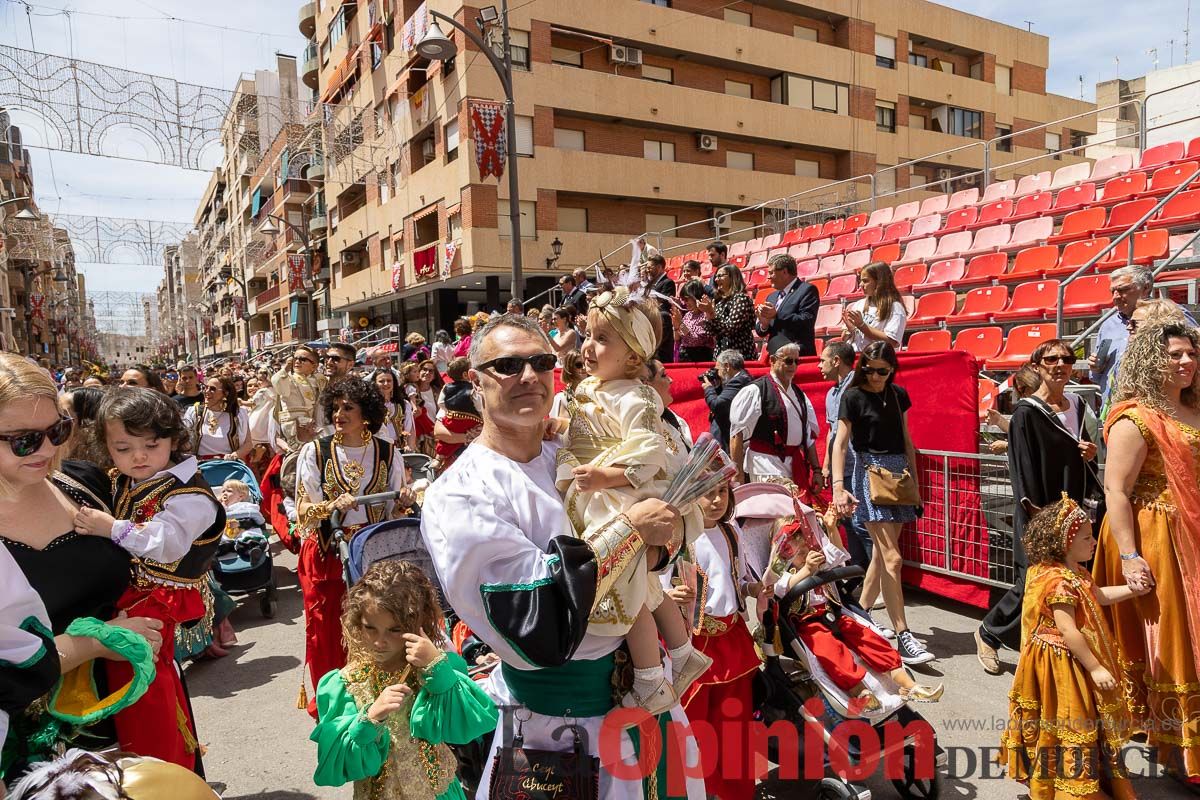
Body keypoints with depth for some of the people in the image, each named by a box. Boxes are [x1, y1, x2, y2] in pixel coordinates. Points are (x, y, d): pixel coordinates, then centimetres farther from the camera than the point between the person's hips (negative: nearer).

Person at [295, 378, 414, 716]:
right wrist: (333, 505, -21)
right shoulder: (314, 452, -1)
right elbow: (302, 511, -3)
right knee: (326, 630, 5)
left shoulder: (388, 454, 2)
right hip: (326, 554, -1)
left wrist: (403, 503, -12)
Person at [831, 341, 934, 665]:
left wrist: (914, 478, 13)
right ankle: (903, 637, -7)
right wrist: (838, 487, -22)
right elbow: (840, 444, -12)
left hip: (899, 471, 6)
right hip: (870, 471, -6)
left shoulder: (897, 394, 10)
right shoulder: (853, 396, -6)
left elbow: (906, 440, 16)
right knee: (892, 558, -11)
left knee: (881, 553, 9)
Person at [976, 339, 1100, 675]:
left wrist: (1089, 454, -1)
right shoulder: (1026, 413, -11)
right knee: (1034, 583, -2)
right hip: (1040, 515, -6)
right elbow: (1024, 471, -15)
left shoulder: (1076, 407, 9)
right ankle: (988, 634, 20)